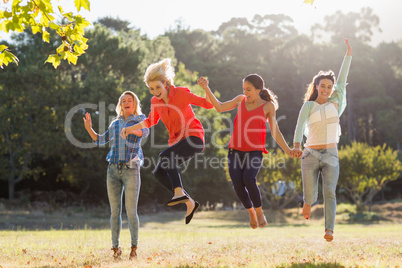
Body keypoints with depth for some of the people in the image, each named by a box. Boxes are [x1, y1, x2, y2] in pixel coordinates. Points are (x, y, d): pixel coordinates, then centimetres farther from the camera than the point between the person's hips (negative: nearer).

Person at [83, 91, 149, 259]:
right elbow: (100, 140, 25)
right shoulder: (116, 124, 16)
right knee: (115, 211, 3)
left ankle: (134, 247, 7)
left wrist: (131, 131, -40)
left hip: (131, 170, -4)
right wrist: (89, 128, 7)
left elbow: (145, 132, -19)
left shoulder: (140, 119, 3)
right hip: (113, 169, 4)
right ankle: (115, 248, 11)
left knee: (131, 212, -6)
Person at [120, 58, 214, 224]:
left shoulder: (181, 93, -11)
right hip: (177, 141, 7)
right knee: (159, 173, -5)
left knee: (165, 156, -30)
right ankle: (189, 202, 3)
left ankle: (179, 192, -37)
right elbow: (152, 121, 23)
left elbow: (208, 104, -9)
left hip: (194, 138, -7)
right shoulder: (155, 101, 4)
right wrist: (130, 128, 12)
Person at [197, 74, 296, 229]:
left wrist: (287, 150, -8)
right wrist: (206, 88, 3)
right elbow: (220, 107, 13)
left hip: (254, 152, -3)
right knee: (237, 184, -17)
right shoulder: (241, 100, 13)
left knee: (249, 179, -28)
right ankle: (251, 212, 11)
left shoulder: (268, 106, 4)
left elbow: (275, 132, 3)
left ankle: (259, 211, -4)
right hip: (235, 151, 3)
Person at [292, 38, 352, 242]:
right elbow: (300, 126, -13)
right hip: (311, 155, -1)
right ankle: (307, 203, 37)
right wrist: (296, 145, -31)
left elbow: (342, 80, 5)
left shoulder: (335, 103, 10)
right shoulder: (308, 106, 2)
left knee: (329, 192, -18)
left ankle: (329, 230, -24)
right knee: (310, 198, 0)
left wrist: (348, 54, 3)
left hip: (331, 156, 1)